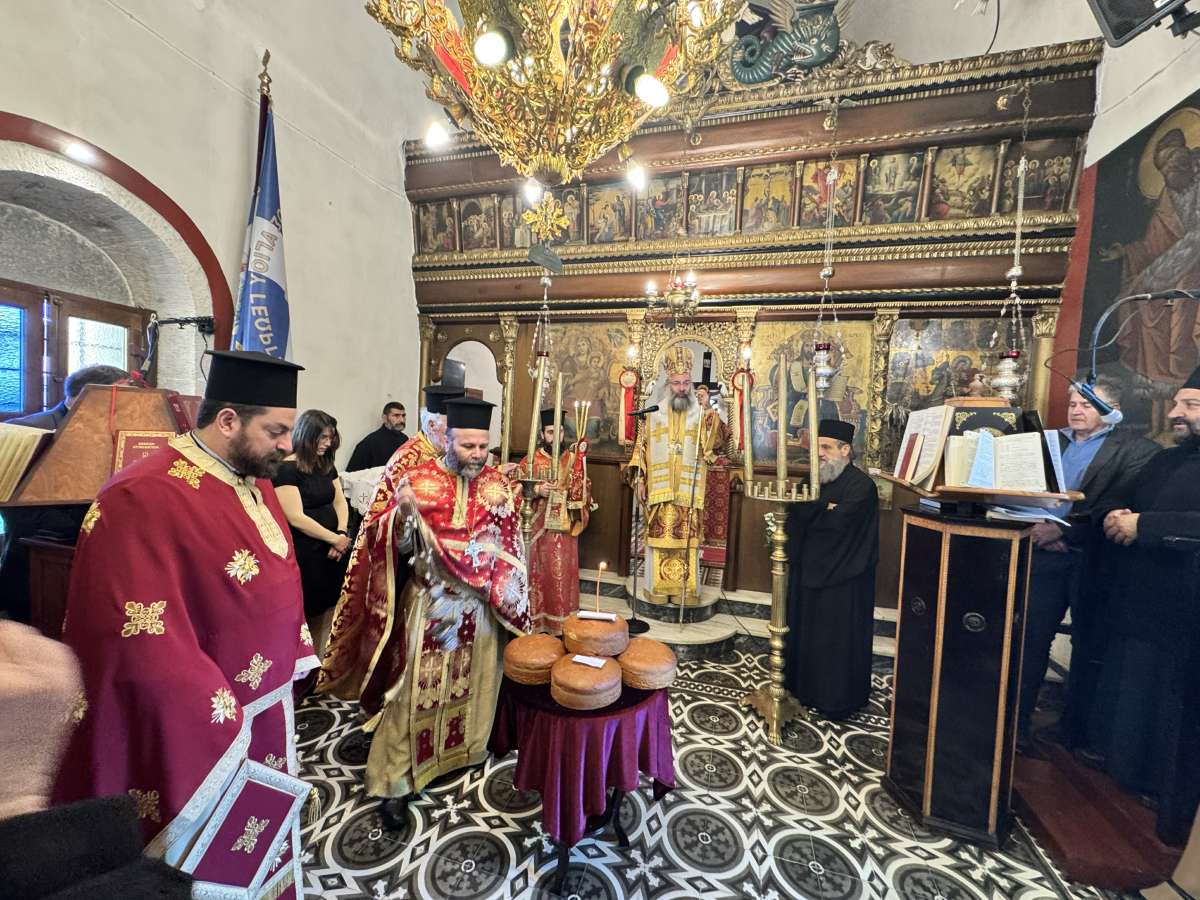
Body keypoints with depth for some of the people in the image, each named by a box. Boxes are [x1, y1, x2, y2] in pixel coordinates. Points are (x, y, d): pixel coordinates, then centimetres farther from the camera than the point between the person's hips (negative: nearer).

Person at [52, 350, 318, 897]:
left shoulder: (254, 481, 1)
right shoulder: (145, 498, -25)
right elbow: (142, 643, -24)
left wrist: (292, 663, 10)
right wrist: (219, 722, -20)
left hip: (264, 713, 7)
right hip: (197, 730, -7)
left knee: (262, 854, 26)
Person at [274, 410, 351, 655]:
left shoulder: (327, 465, 10)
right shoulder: (287, 469, -12)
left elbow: (340, 501, 10)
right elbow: (296, 518, -16)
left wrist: (341, 534, -7)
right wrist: (333, 538, -13)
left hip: (332, 551, 6)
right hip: (304, 554, -6)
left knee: (325, 611, 10)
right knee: (304, 616, 6)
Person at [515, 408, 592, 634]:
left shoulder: (572, 459, 6)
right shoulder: (531, 460, 2)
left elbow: (583, 491, -3)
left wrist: (579, 461, -15)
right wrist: (537, 490, -17)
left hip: (564, 528, 1)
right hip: (538, 527, -1)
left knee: (562, 573, 4)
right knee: (537, 571, 6)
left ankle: (561, 620, 18)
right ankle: (535, 618, 20)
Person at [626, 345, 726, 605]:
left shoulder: (701, 415, 6)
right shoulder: (654, 414, 8)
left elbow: (711, 447, -5)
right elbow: (641, 448, 8)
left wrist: (714, 424, -20)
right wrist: (640, 481, 3)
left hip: (689, 493, 0)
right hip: (659, 490, 1)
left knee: (688, 539, 1)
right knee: (659, 536, 3)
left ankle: (686, 589, 13)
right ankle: (658, 587, 15)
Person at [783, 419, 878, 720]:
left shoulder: (861, 485, -14)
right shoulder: (816, 478, 9)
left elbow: (838, 522, -26)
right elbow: (795, 513, -1)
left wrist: (808, 514, -11)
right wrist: (823, 511, -16)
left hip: (842, 581, -7)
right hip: (809, 570, 7)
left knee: (837, 640, 6)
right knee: (805, 632, 17)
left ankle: (837, 700, 22)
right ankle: (805, 687, 33)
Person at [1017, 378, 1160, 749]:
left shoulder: (1136, 451, 0)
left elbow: (1120, 506, -13)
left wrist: (1063, 530, -20)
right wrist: (1036, 528, -9)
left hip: (1093, 560, -3)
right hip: (1044, 555, 3)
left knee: (1089, 646, 11)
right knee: (1030, 639, 6)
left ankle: (1077, 729, 28)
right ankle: (1016, 722, 17)